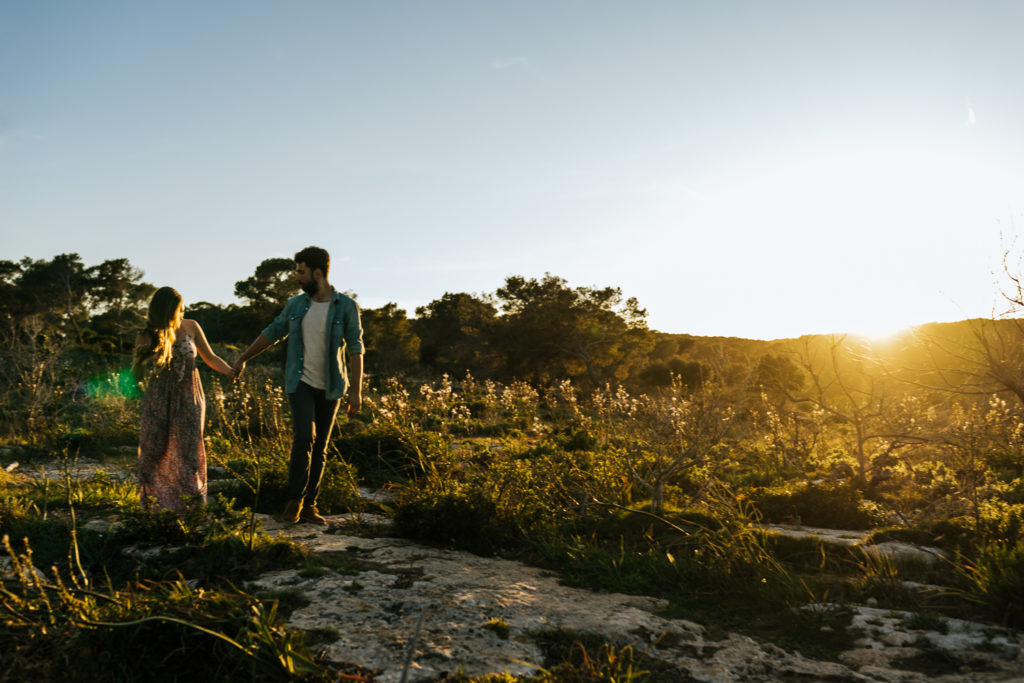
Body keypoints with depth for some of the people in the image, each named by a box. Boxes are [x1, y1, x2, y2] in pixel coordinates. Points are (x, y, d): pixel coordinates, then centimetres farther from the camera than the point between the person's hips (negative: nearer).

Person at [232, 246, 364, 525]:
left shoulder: (346, 307, -6)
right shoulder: (295, 304, 3)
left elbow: (355, 349, -8)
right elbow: (272, 333, 16)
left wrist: (356, 391, -14)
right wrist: (243, 358, 24)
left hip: (330, 388, 0)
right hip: (301, 383, 1)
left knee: (319, 447, 6)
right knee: (304, 437, -18)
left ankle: (309, 505, 15)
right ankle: (294, 499, -3)